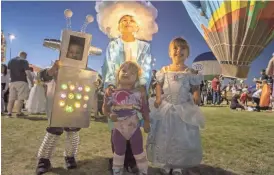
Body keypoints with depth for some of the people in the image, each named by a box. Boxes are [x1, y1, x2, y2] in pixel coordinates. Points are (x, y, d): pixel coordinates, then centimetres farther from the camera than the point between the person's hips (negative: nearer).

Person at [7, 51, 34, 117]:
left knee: (11, 98, 7)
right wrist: (32, 81, -6)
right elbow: (27, 72, -12)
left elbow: (8, 71, 18)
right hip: (22, 82, -6)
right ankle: (19, 113, -3)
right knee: (21, 98, -3)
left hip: (13, 81, 6)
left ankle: (9, 112, 3)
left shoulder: (10, 61, 15)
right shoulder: (24, 61, -4)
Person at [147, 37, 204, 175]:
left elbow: (195, 88, 1)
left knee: (182, 138, 7)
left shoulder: (190, 72, -2)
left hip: (184, 109, -1)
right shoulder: (164, 70, 1)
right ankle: (165, 163, 27)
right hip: (166, 108, 1)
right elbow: (159, 85, 7)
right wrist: (158, 98, -5)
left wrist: (196, 97, -16)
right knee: (164, 137, 8)